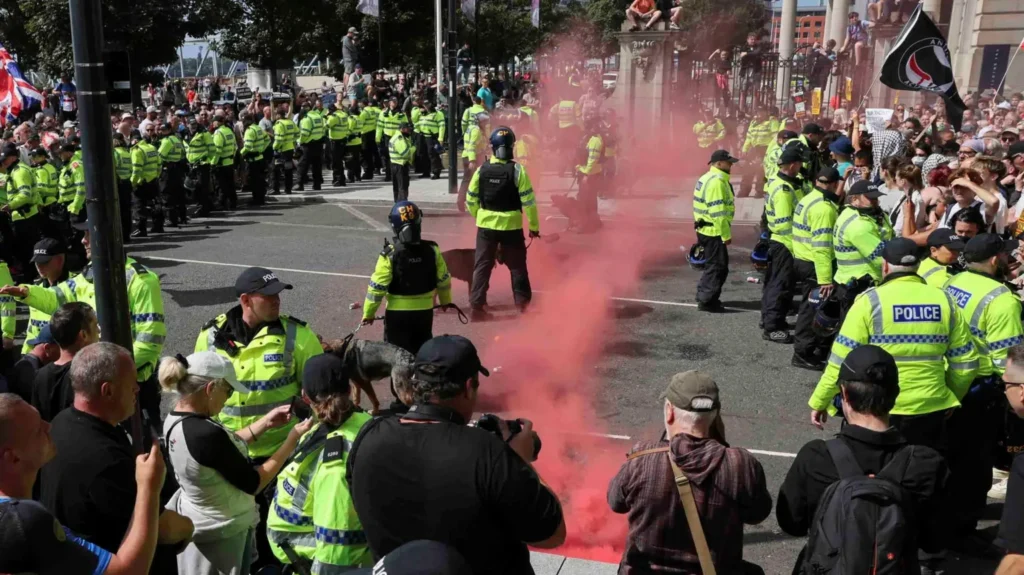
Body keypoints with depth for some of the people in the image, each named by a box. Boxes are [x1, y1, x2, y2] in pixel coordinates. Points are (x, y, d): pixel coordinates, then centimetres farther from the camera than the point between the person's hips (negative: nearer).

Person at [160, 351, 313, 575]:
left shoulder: (175, 421, -6)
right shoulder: (206, 434, -33)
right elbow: (253, 483, -22)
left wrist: (266, 422, 5)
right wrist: (293, 439, -16)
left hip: (195, 521, 8)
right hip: (220, 533, -8)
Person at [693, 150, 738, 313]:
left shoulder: (709, 178, 15)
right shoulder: (717, 181, -19)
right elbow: (718, 212, -24)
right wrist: (726, 235, -20)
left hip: (707, 229, 10)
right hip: (714, 231, -10)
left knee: (713, 264, 19)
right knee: (718, 266, -3)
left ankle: (704, 295, 27)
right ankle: (707, 301, 2)